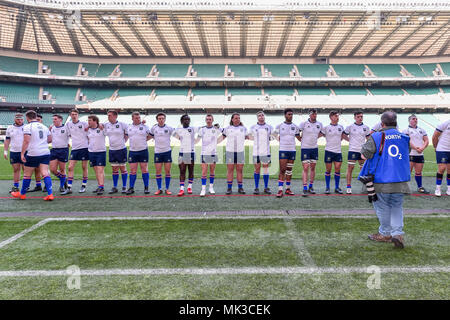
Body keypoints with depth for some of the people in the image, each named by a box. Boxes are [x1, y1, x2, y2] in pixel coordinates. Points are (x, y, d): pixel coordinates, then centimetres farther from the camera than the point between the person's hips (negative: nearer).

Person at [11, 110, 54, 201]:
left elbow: (26, 141, -14)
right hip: (45, 153, 5)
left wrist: (22, 153, -12)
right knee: (45, 173, -2)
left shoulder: (28, 127, -5)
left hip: (33, 153, -4)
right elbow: (50, 139, 20)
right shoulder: (44, 126, 12)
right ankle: (50, 194, -13)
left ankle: (22, 194, 26)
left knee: (27, 175, 10)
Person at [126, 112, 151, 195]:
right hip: (132, 151, 2)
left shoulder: (144, 126, 2)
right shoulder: (129, 127, 9)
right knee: (132, 171, 3)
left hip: (143, 151, -2)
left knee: (144, 170, 1)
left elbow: (150, 136, 11)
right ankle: (131, 188, 11)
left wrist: (143, 140, 3)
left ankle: (146, 188, 10)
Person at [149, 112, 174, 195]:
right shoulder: (154, 128, 4)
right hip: (157, 152, 1)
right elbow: (150, 136, 20)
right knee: (158, 172, 2)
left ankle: (167, 189, 12)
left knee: (167, 171, 1)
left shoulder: (169, 128, -1)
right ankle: (159, 189, 13)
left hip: (167, 151, -1)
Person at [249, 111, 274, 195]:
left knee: (266, 168, 2)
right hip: (256, 151, 0)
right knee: (257, 169, 4)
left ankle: (266, 188, 11)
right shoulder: (253, 127, 8)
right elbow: (250, 137, 18)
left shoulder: (269, 127, 8)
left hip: (266, 152, 0)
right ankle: (256, 188, 11)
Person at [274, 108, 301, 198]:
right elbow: (275, 135, 14)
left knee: (289, 170, 8)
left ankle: (288, 189, 16)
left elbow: (299, 138, 16)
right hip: (283, 150, -3)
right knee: (282, 170, -9)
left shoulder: (295, 127, 9)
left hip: (292, 150, 3)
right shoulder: (279, 126, 2)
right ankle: (280, 190, -10)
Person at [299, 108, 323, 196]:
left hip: (315, 148, 4)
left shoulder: (319, 124, 4)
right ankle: (305, 189, -8)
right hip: (305, 148, -4)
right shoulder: (304, 123, -9)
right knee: (305, 168, -8)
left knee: (313, 168, 10)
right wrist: (302, 139, 1)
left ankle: (311, 187, 22)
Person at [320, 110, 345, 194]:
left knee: (337, 169, 2)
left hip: (338, 151, 3)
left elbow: (343, 136, 21)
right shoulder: (326, 128, -2)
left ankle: (337, 187, 14)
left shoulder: (341, 127, 9)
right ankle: (327, 187, 13)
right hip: (329, 150, -3)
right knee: (328, 170, 2)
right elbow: (319, 135, 1)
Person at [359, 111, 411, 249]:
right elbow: (407, 153, 22)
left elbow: (364, 155, -10)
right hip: (400, 181, 4)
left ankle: (385, 233, 22)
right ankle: (397, 233, 4)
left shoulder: (375, 137, -8)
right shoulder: (404, 137, 7)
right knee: (397, 207, 16)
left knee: (382, 207, 11)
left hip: (381, 180, -3)